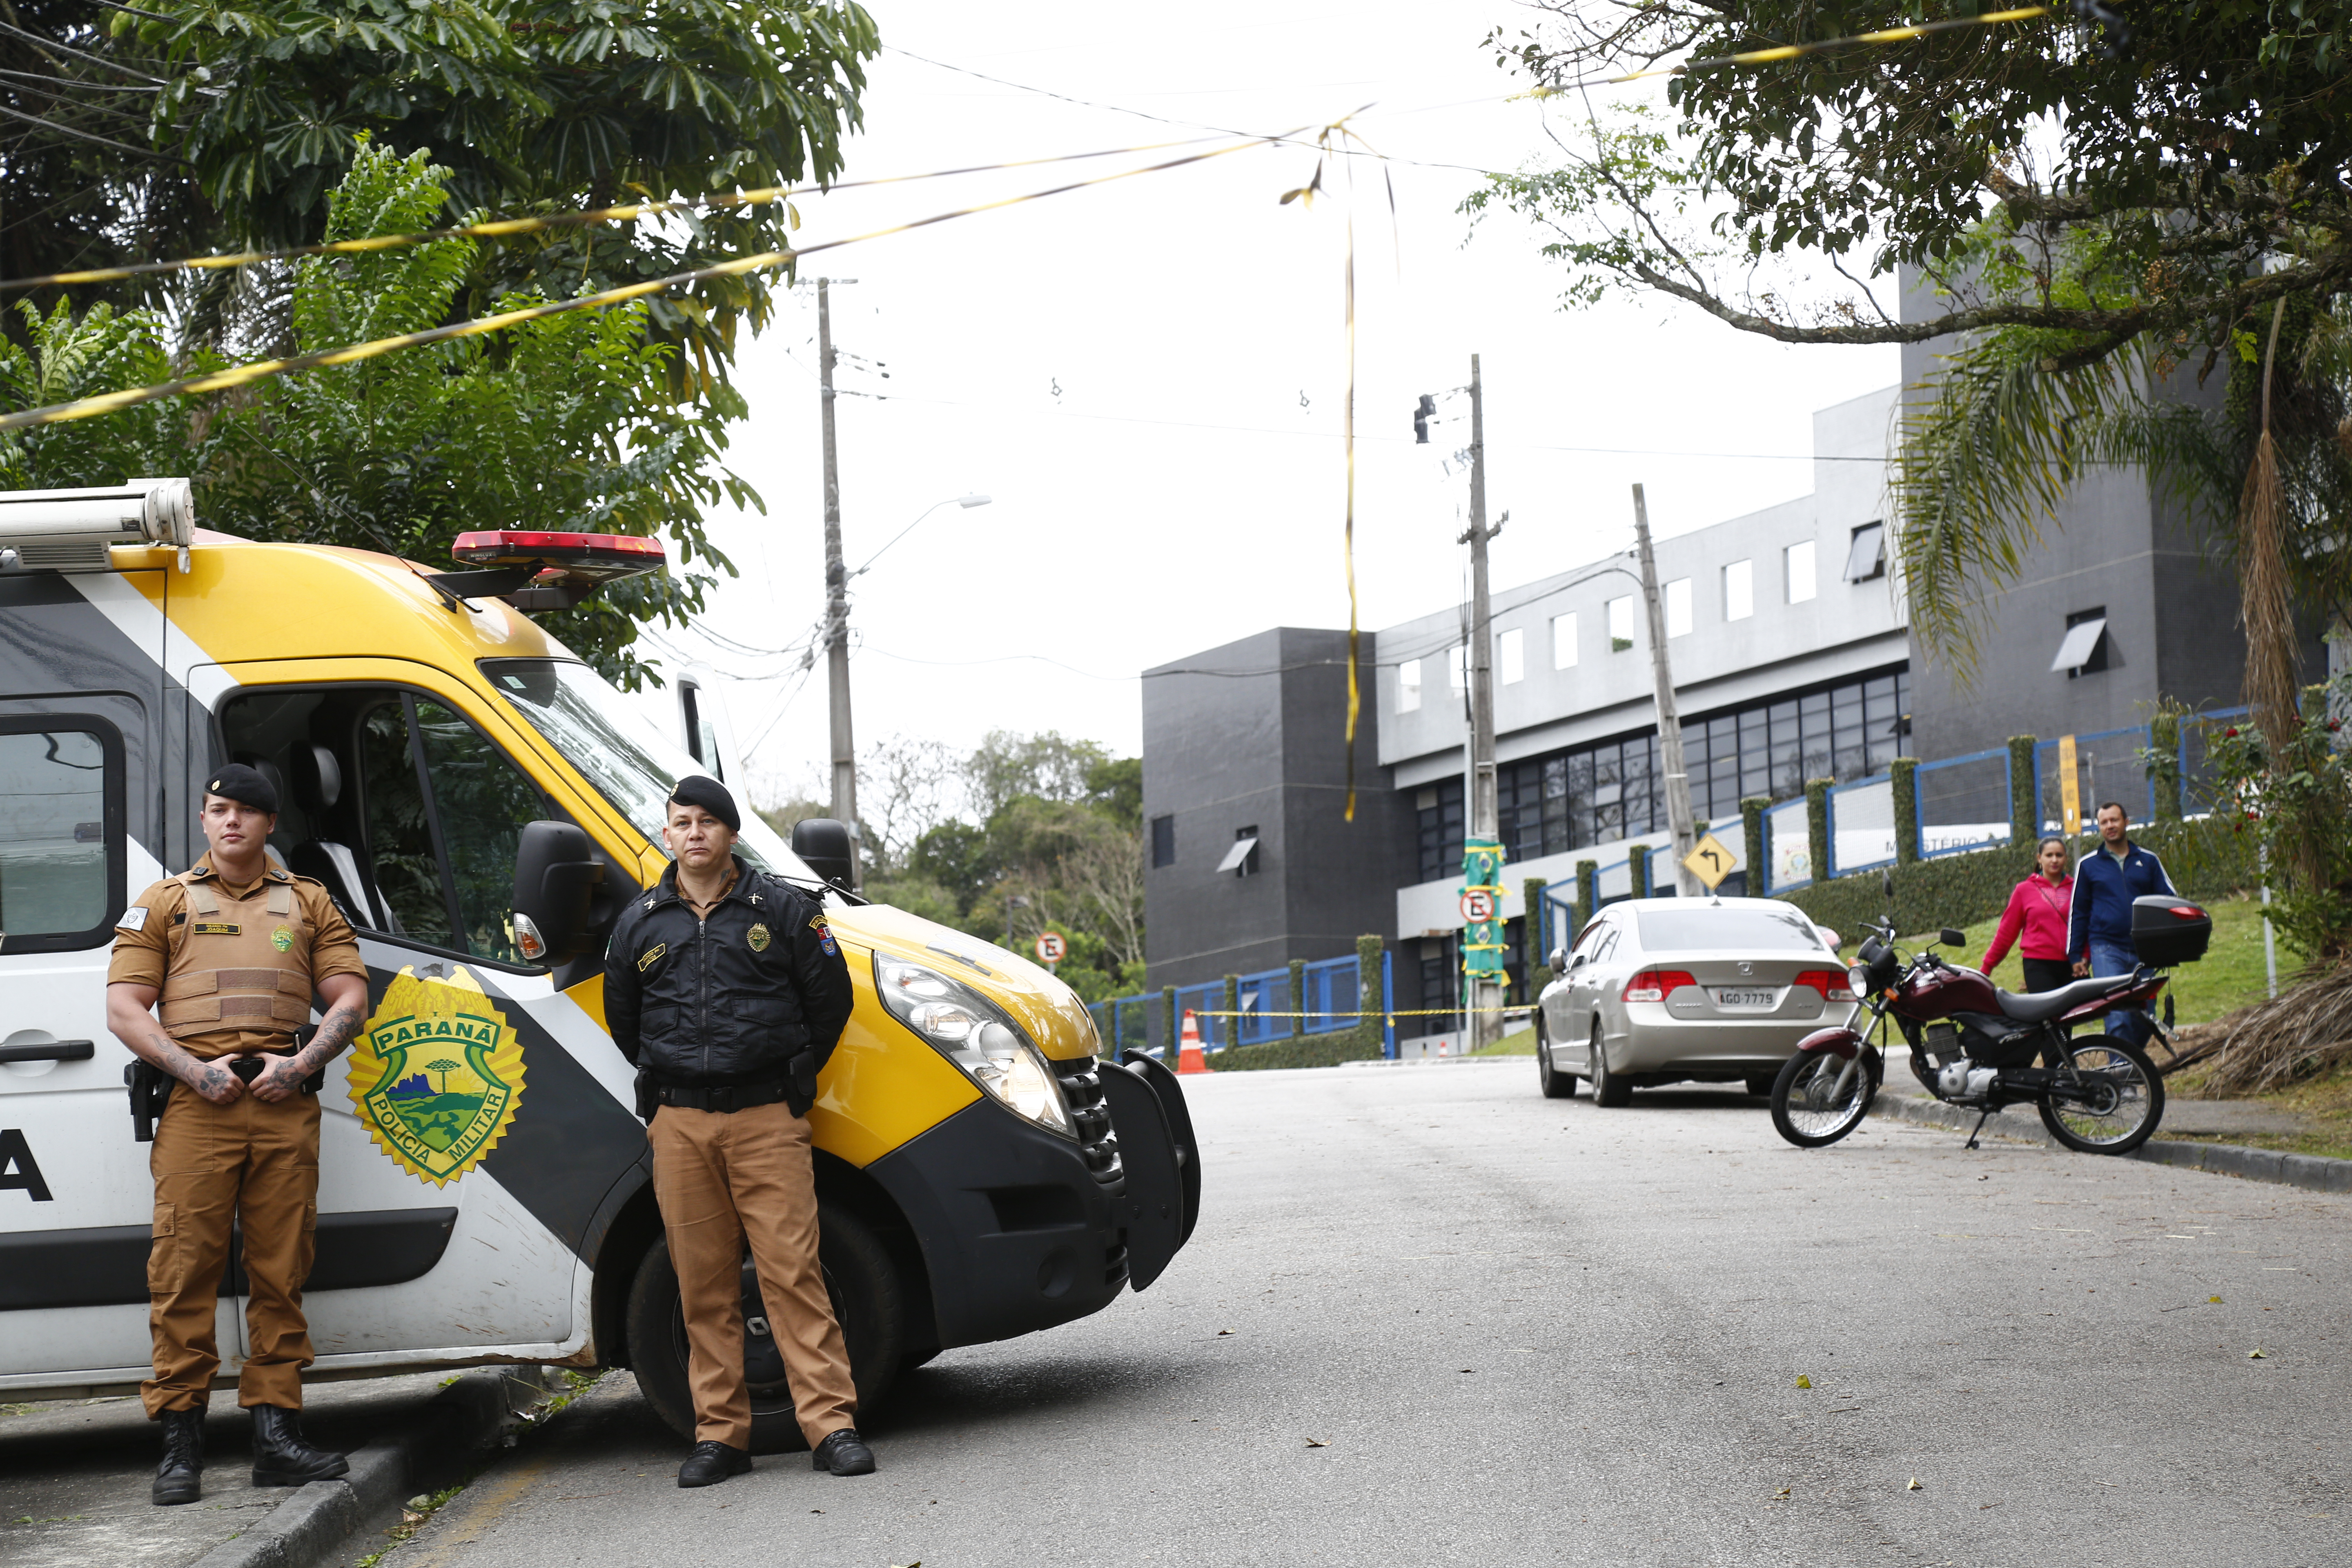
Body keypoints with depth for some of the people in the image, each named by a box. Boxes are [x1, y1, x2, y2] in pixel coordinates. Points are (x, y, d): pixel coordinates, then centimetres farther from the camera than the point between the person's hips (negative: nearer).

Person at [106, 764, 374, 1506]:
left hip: (285, 1106, 2)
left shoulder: (309, 904, 18)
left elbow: (350, 998, 13)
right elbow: (124, 1009, 6)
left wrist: (301, 1064, -5)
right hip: (196, 1107, -2)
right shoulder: (165, 903, 13)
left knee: (281, 1275, 2)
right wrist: (194, 1070, -8)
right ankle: (180, 1443, -3)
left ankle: (276, 1433, 5)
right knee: (185, 1272, -6)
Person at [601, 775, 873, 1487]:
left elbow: (829, 996, 8)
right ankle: (720, 1434, 9)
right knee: (704, 1284, 3)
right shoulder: (639, 923, 11)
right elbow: (622, 1019, 23)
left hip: (767, 1118, -3)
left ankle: (832, 1425, -8)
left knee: (793, 1271, -8)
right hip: (680, 1127, 3)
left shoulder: (781, 908, 4)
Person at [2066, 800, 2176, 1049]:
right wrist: (2076, 956, 8)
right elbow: (2078, 912, 13)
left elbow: (2170, 901, 13)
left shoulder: (2148, 861, 12)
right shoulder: (2088, 865, 9)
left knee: (2145, 1016, 5)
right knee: (2117, 1016, -15)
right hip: (2106, 951, -2)